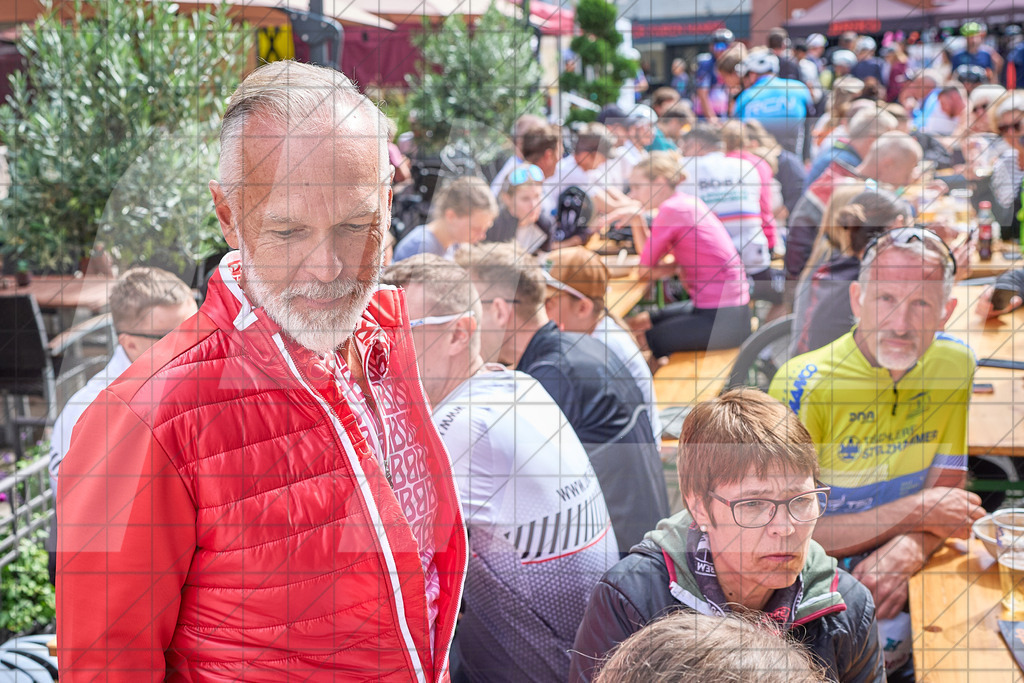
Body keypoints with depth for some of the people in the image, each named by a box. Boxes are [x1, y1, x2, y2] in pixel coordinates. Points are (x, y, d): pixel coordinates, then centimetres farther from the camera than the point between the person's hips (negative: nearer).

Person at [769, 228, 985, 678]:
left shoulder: (955, 366, -1)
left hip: (912, 578, 4)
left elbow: (947, 496, 4)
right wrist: (914, 513, -15)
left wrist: (908, 551, -19)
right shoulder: (802, 385, -15)